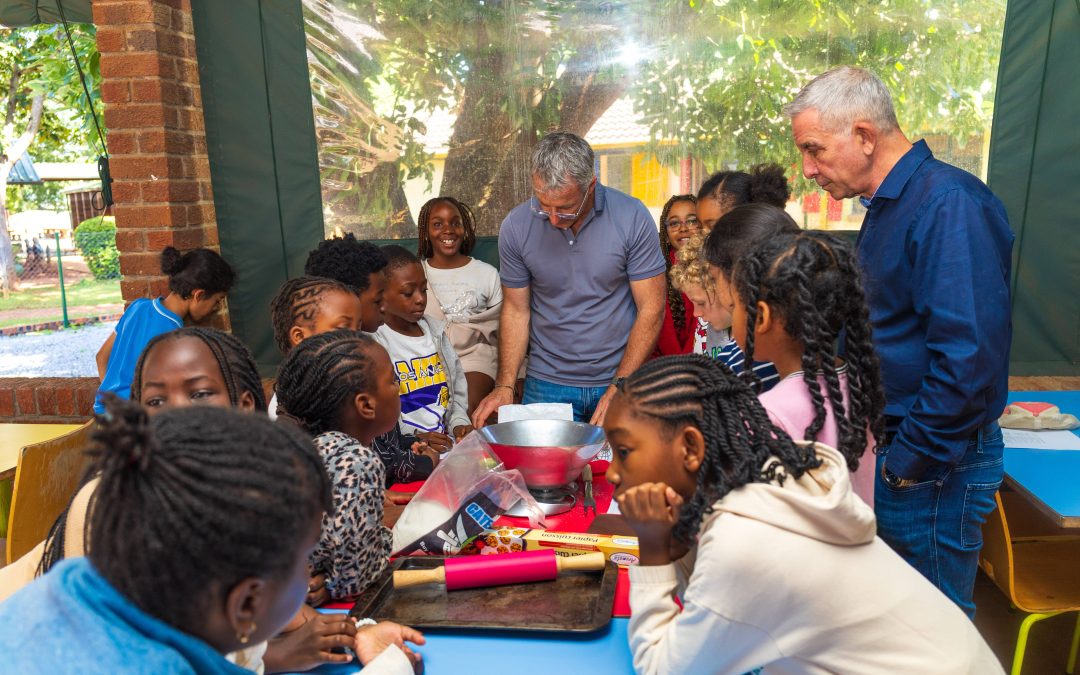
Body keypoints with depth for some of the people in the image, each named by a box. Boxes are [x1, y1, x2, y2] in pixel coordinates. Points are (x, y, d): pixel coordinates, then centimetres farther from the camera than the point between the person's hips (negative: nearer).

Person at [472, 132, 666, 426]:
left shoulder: (632, 218, -13)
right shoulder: (516, 226, -8)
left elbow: (651, 309, -10)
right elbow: (516, 309, 0)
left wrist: (619, 390, -16)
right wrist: (504, 386, -9)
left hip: (621, 380, -1)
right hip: (546, 384, 1)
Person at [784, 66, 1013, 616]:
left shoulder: (949, 205, -20)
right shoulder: (886, 207, 11)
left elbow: (969, 354, -28)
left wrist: (909, 464, -20)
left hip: (929, 467, -9)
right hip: (884, 450, 9)